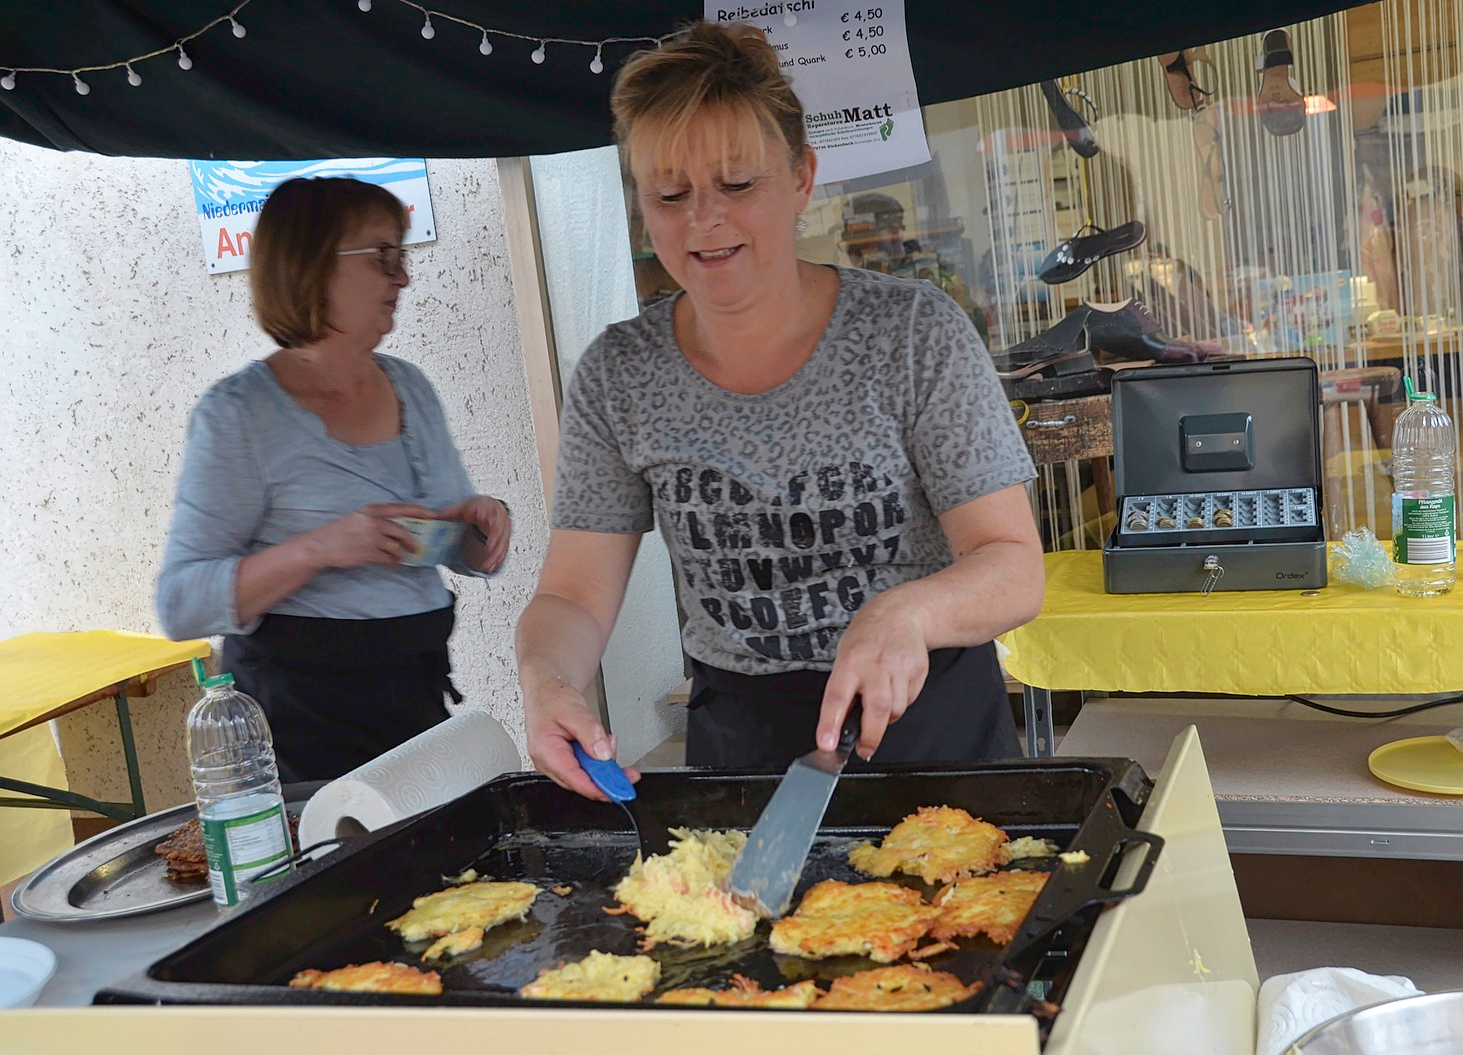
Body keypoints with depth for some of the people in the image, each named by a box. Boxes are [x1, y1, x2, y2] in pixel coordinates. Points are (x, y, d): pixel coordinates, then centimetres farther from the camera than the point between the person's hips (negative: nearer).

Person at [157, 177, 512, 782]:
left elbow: (468, 554, 16)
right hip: (303, 716, -5)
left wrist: (482, 524, -8)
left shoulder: (409, 386, 7)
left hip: (420, 694, 6)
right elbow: (180, 606, -14)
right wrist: (317, 550, -26)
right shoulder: (239, 414, -11)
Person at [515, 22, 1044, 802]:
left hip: (931, 723, -1)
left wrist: (906, 611, -32)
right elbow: (574, 598, -2)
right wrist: (544, 680, -24)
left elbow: (1015, 570, -11)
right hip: (737, 740, 2)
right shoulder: (617, 379, -1)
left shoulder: (915, 333, -8)